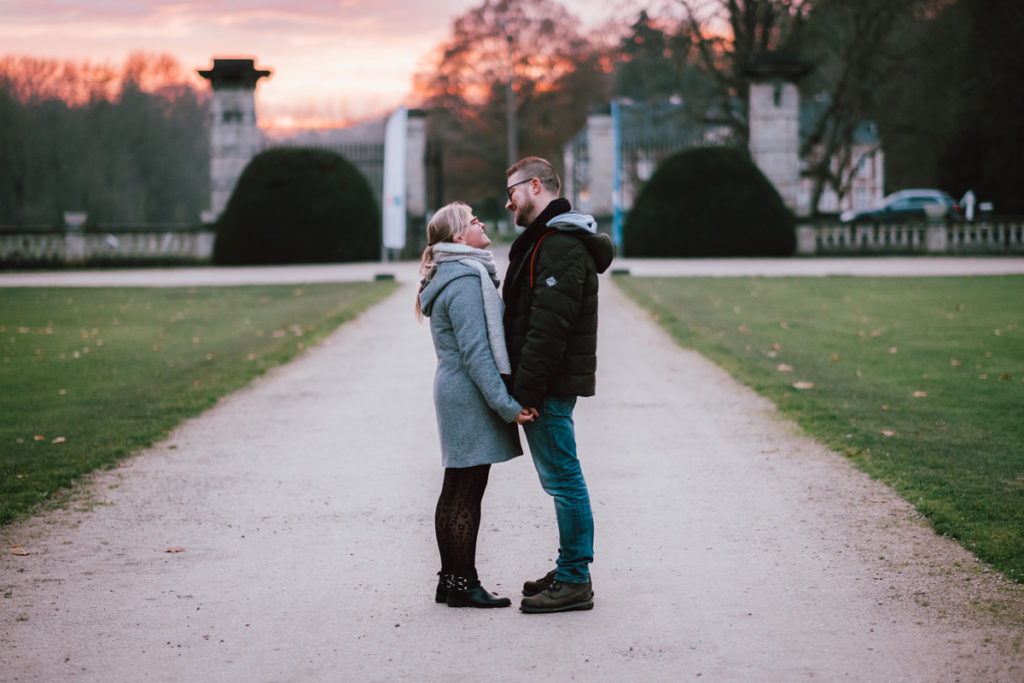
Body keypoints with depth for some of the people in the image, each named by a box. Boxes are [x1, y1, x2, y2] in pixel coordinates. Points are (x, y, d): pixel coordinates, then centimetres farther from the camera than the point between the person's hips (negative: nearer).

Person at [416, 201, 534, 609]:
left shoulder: (453, 275, 16)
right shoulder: (465, 282, -17)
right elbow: (475, 352, -22)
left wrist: (504, 398, 20)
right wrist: (506, 405, -22)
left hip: (454, 392, 10)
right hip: (471, 396, -10)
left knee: (455, 491, 13)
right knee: (467, 495, -4)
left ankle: (450, 581, 19)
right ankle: (463, 586, 1)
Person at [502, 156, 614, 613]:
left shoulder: (560, 246, -17)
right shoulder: (544, 240, 19)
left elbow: (548, 326, -23)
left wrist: (525, 391, -22)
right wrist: (523, 388, 17)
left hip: (551, 386, -11)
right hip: (549, 386, 11)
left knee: (563, 479, -6)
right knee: (560, 478, 14)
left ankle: (575, 582, -2)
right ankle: (570, 571, 22)